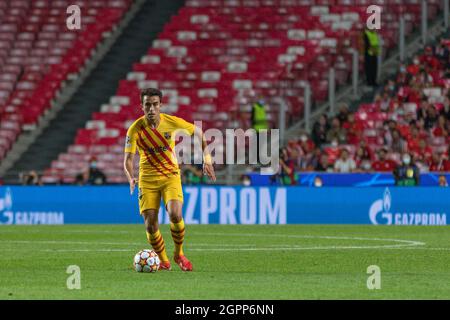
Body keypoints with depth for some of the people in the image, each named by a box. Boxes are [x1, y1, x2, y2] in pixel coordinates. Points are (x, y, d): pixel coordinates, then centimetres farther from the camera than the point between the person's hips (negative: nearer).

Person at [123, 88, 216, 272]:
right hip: (147, 179, 1)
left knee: (175, 214, -24)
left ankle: (179, 254, 1)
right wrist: (131, 178, -33)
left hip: (171, 176, -1)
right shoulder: (135, 129, -13)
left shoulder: (172, 122, -11)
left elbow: (198, 132, 6)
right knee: (150, 225, -7)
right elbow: (128, 160, -13)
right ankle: (164, 261, 17)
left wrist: (207, 159, -1)